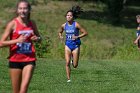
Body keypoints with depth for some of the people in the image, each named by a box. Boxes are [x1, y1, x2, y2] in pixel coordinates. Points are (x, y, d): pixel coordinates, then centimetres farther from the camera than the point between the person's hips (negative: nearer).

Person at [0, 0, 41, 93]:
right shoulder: (12, 24, -6)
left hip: (29, 60, 2)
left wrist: (37, 38, -3)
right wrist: (17, 40, -21)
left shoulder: (32, 23, 5)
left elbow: (39, 37, 22)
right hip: (15, 60, -2)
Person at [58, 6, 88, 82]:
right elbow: (60, 32, 21)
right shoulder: (64, 25, 0)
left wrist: (77, 37, -21)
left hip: (75, 45, -2)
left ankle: (73, 59, 39)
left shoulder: (76, 25, -11)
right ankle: (68, 78, -2)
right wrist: (60, 36, -2)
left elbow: (85, 33, -9)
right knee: (67, 62, -11)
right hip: (68, 45, 2)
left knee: (75, 65, 2)